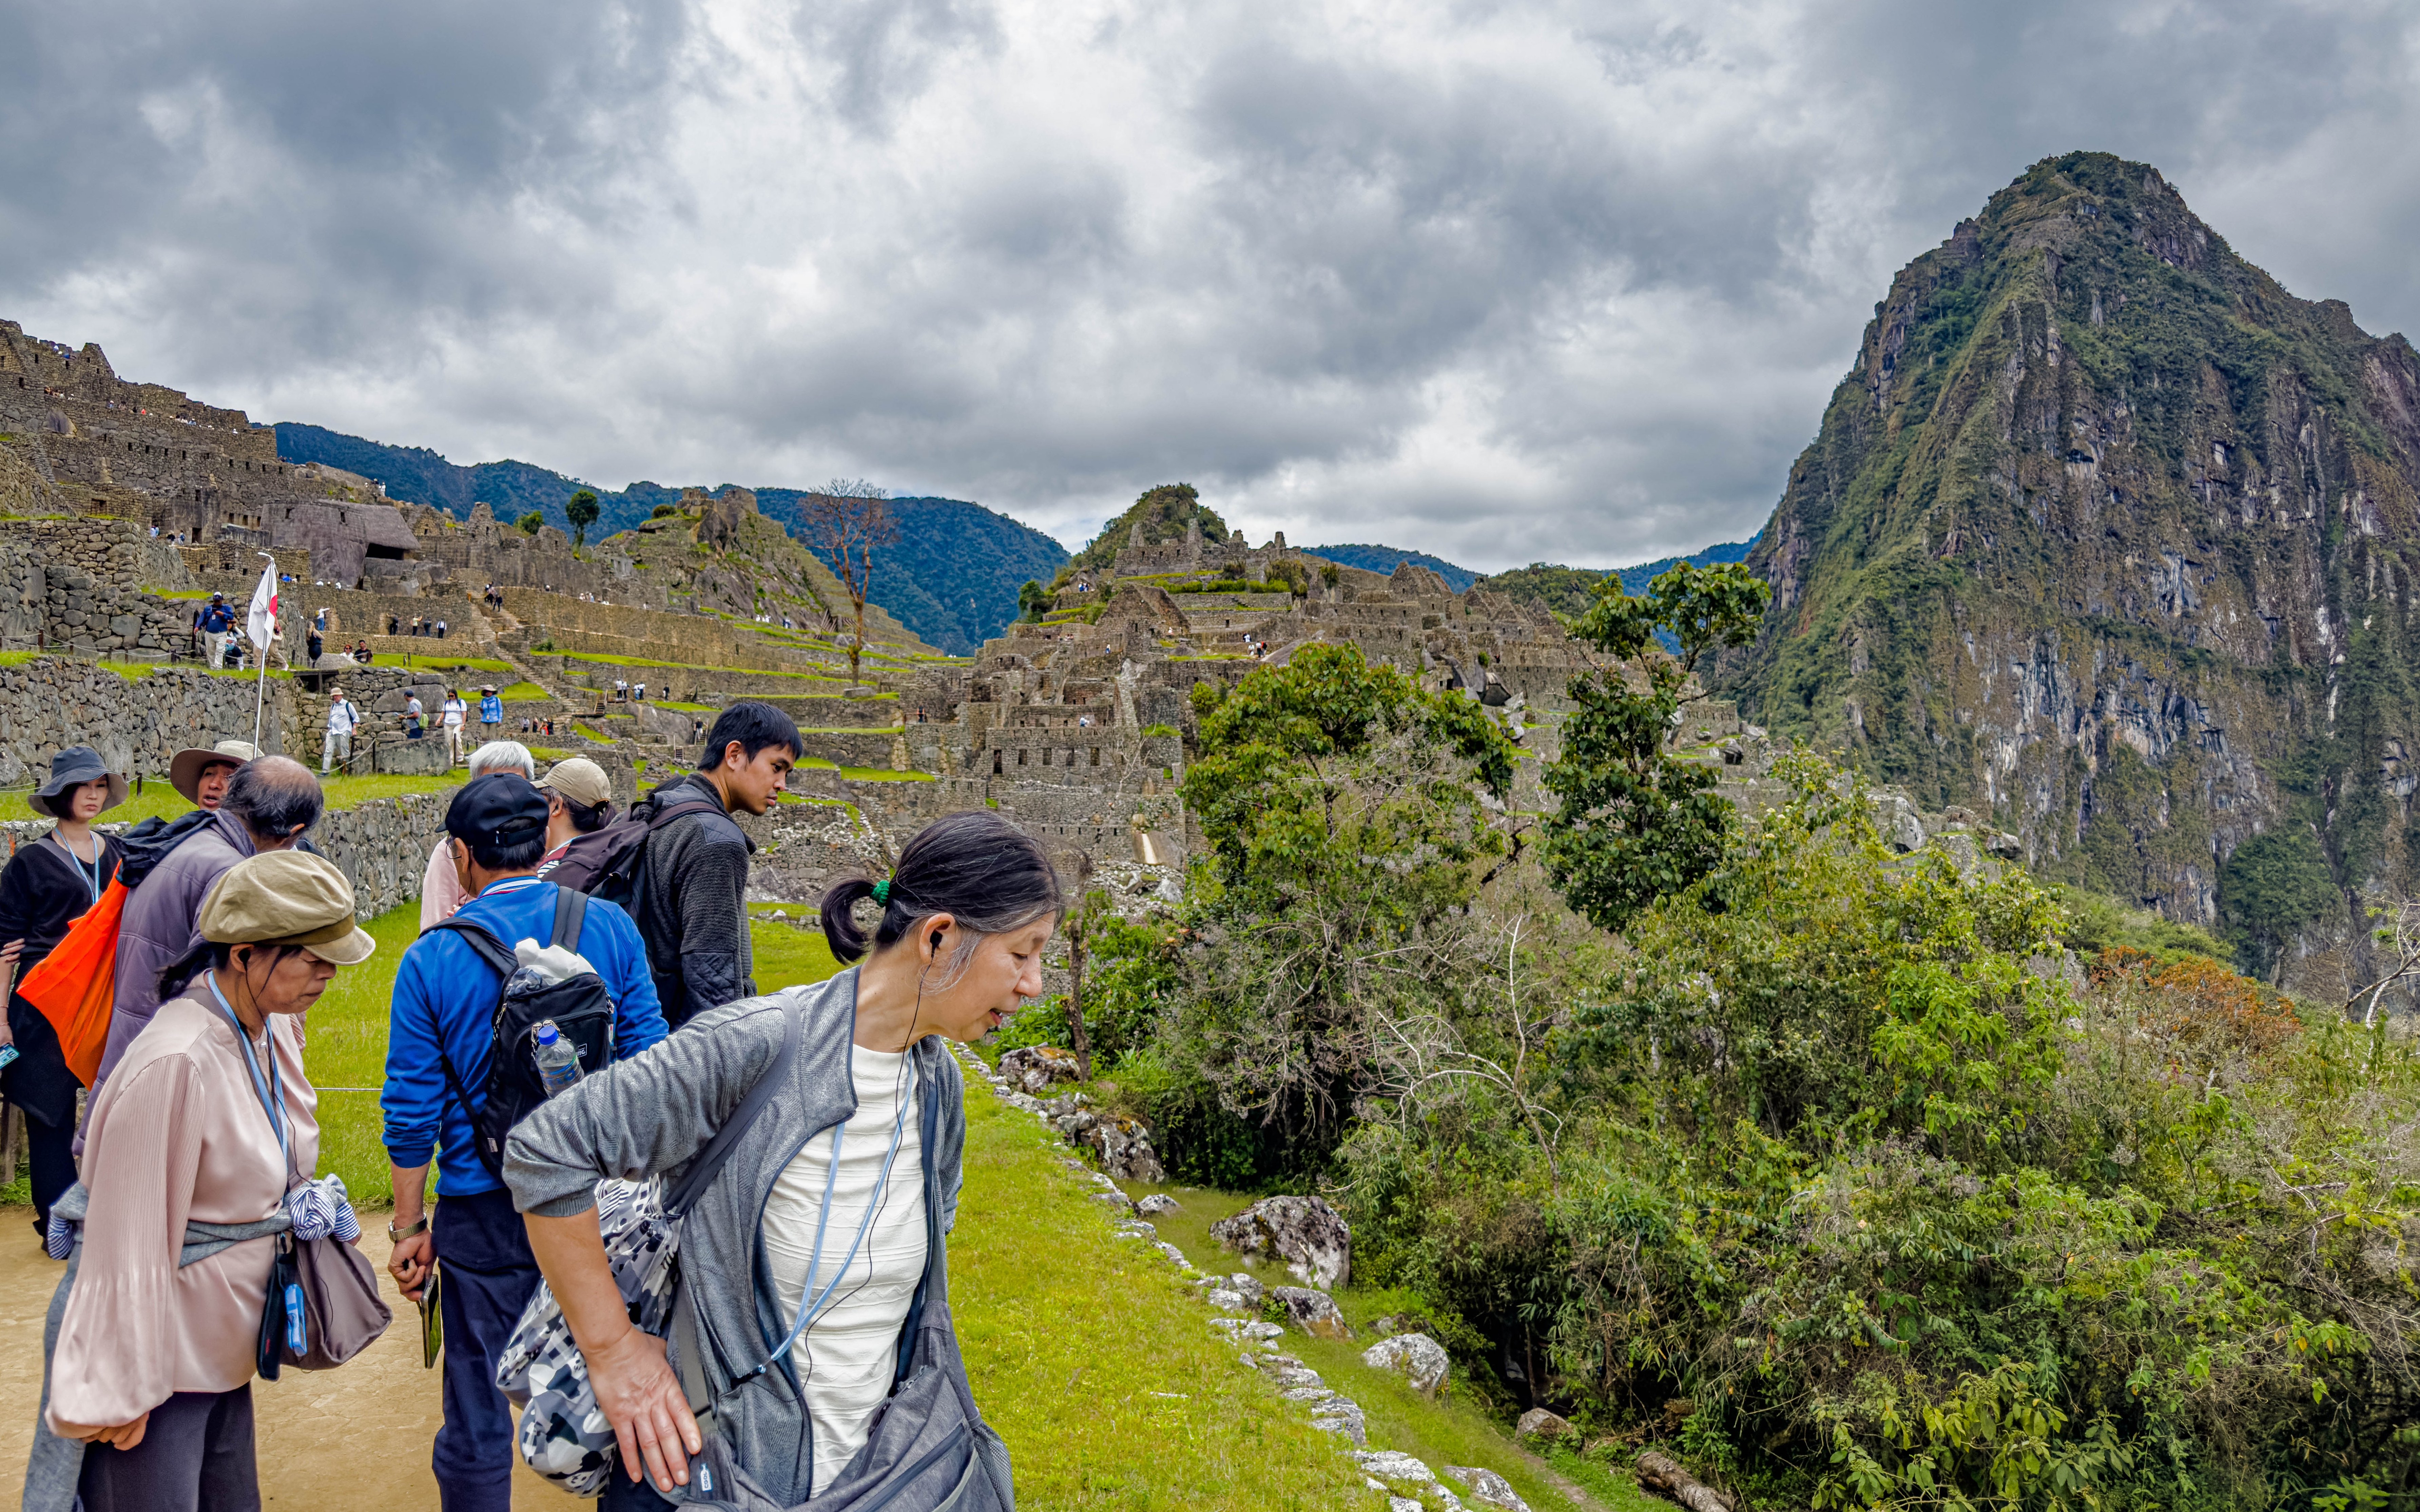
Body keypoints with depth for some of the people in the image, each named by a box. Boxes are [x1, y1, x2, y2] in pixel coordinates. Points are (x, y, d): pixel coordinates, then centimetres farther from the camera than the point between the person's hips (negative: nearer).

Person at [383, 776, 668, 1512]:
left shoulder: (432, 960, -8)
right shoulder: (609, 928, -6)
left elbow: (412, 1112, -4)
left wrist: (409, 1227, 7)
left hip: (484, 1211, -1)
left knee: (477, 1417, 14)